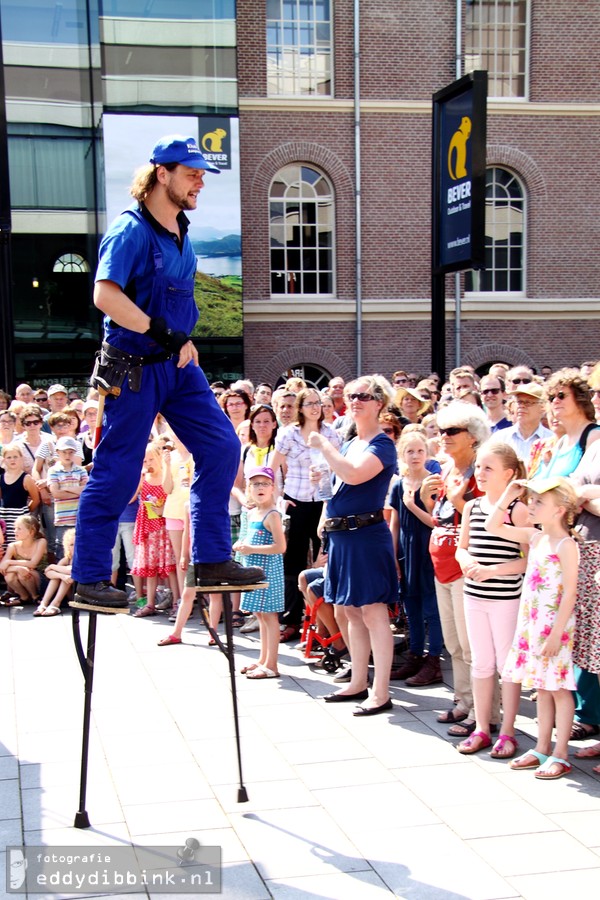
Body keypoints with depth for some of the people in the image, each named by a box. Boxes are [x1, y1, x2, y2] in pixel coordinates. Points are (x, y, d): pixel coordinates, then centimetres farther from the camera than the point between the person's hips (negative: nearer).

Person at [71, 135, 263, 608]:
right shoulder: (130, 231, -16)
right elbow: (106, 295, -28)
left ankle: (211, 560, 9)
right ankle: (90, 577, 12)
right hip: (134, 368, -8)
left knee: (222, 447, 1)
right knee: (116, 472, -1)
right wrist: (164, 335, -28)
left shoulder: (181, 231, 9)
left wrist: (183, 341, 17)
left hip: (178, 364, 8)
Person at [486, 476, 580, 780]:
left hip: (555, 626, -7)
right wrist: (507, 496, 4)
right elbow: (493, 527, 14)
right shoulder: (534, 537, 7)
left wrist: (556, 632, -20)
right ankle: (542, 749, 23)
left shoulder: (566, 545, -15)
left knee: (558, 688, 0)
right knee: (542, 687, 14)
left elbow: (570, 592, -18)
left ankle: (560, 755, 8)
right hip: (532, 623, 8)